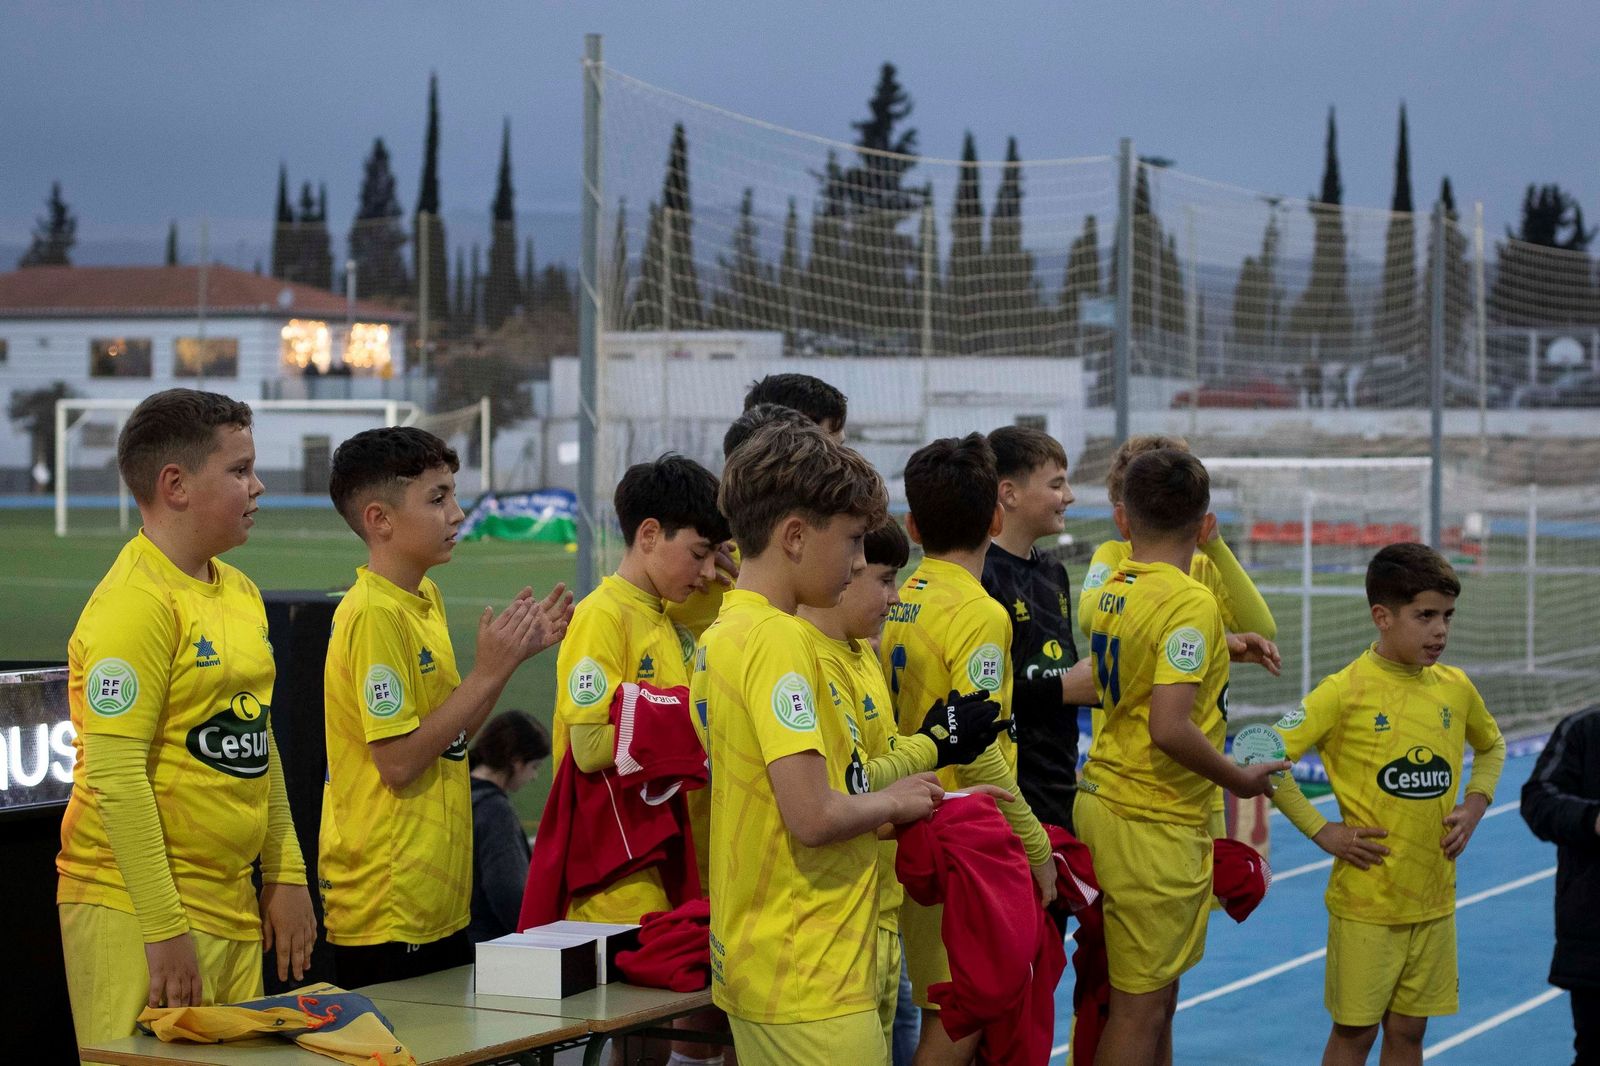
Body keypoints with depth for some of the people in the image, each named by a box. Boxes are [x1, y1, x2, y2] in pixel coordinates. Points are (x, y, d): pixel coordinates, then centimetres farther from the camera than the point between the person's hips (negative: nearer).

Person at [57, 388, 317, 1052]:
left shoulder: (239, 593, 13)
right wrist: (164, 928, -21)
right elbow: (116, 778, -19)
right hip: (137, 915, -8)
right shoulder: (133, 605, -15)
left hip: (233, 910, 8)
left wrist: (285, 875, 15)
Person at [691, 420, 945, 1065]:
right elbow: (814, 815, -24)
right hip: (809, 984, -9)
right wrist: (895, 802, -5)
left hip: (754, 962, 9)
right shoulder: (777, 640, -17)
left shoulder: (719, 636, 12)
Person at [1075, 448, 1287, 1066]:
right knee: (1140, 1008, -2)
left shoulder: (1111, 593, 8)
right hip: (1155, 824, -8)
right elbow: (1170, 728, -25)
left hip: (1103, 801, 8)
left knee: (1156, 997, 17)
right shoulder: (1190, 603, -16)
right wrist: (1239, 779, -11)